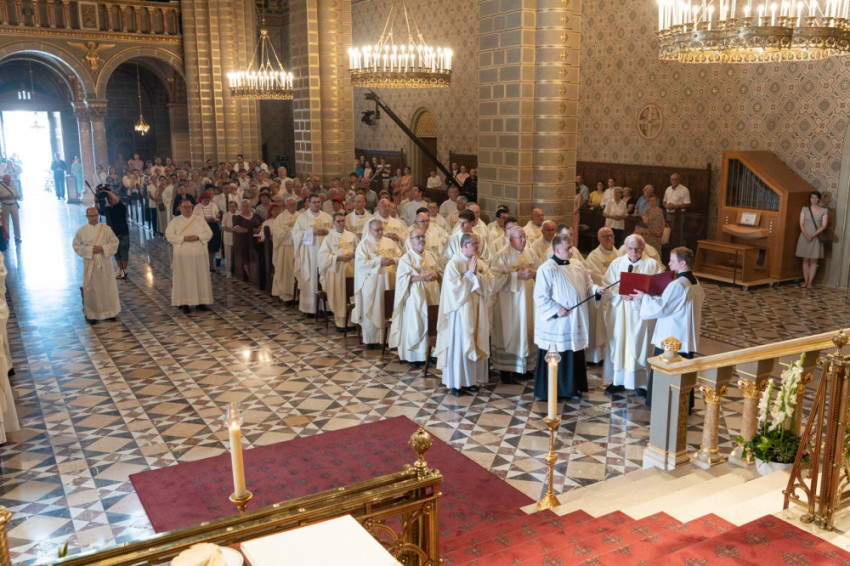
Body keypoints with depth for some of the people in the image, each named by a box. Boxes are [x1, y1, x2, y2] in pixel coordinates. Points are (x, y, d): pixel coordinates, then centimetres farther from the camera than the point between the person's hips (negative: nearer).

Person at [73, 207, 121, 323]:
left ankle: (110, 312, 19)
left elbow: (115, 242, 2)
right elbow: (76, 246, 1)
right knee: (91, 289, 3)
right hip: (89, 264, 0)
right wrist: (90, 250, -13)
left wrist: (103, 248, -14)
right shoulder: (82, 231, 0)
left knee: (108, 287, 6)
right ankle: (92, 314, 12)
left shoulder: (106, 229, 0)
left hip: (104, 263, 1)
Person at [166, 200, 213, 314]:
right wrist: (184, 238, -16)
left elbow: (209, 233, 5)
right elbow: (169, 235, -4)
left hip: (200, 254, 2)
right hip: (183, 254, -2)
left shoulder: (199, 220, 10)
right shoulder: (175, 221, 5)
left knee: (201, 277, 3)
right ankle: (184, 303, 2)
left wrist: (198, 237, -13)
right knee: (184, 278, -3)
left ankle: (200, 302, 11)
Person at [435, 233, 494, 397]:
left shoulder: (480, 264, 7)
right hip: (460, 310, -6)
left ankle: (470, 380, 21)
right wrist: (469, 273, -16)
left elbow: (489, 283, -2)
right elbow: (454, 287, -19)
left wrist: (476, 274, -15)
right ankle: (456, 383, 10)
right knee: (459, 345, 0)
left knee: (474, 345, 9)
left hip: (477, 310, 6)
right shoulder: (454, 264, -10)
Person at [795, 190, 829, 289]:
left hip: (816, 238, -1)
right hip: (804, 237, 1)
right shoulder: (804, 209, 6)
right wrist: (806, 235, -14)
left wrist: (813, 235, -16)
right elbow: (801, 224, 1)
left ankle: (810, 282, 2)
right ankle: (805, 281, 9)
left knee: (813, 260, -1)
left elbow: (824, 226, -4)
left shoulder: (824, 211, 2)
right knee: (805, 260, 4)